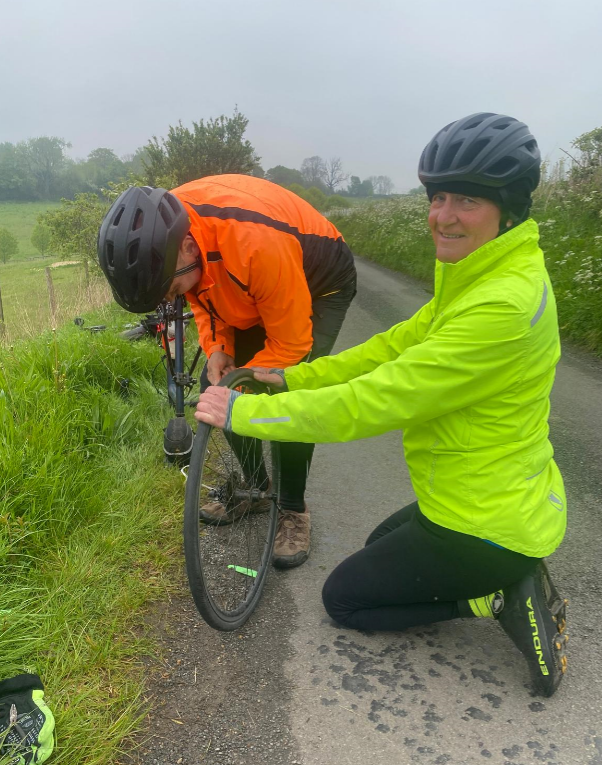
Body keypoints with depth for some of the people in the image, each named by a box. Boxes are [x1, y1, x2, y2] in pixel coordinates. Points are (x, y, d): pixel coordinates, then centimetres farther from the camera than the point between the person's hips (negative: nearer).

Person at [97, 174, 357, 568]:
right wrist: (216, 347, -17)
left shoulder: (256, 240, -43)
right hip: (252, 288, 7)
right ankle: (256, 488, 20)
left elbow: (291, 344, -30)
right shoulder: (164, 231, -22)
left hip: (321, 284, -6)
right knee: (214, 386, 0)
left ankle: (294, 510, 4)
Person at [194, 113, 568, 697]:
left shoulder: (505, 302, -30)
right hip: (506, 501, 9)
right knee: (383, 546, 32)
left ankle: (501, 600, 3)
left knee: (344, 598, 9)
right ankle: (510, 581, 17)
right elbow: (397, 344, 6)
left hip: (485, 527, -9)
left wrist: (243, 412, -21)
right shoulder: (478, 276, 1)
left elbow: (370, 403, -30)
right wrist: (292, 377, 1)